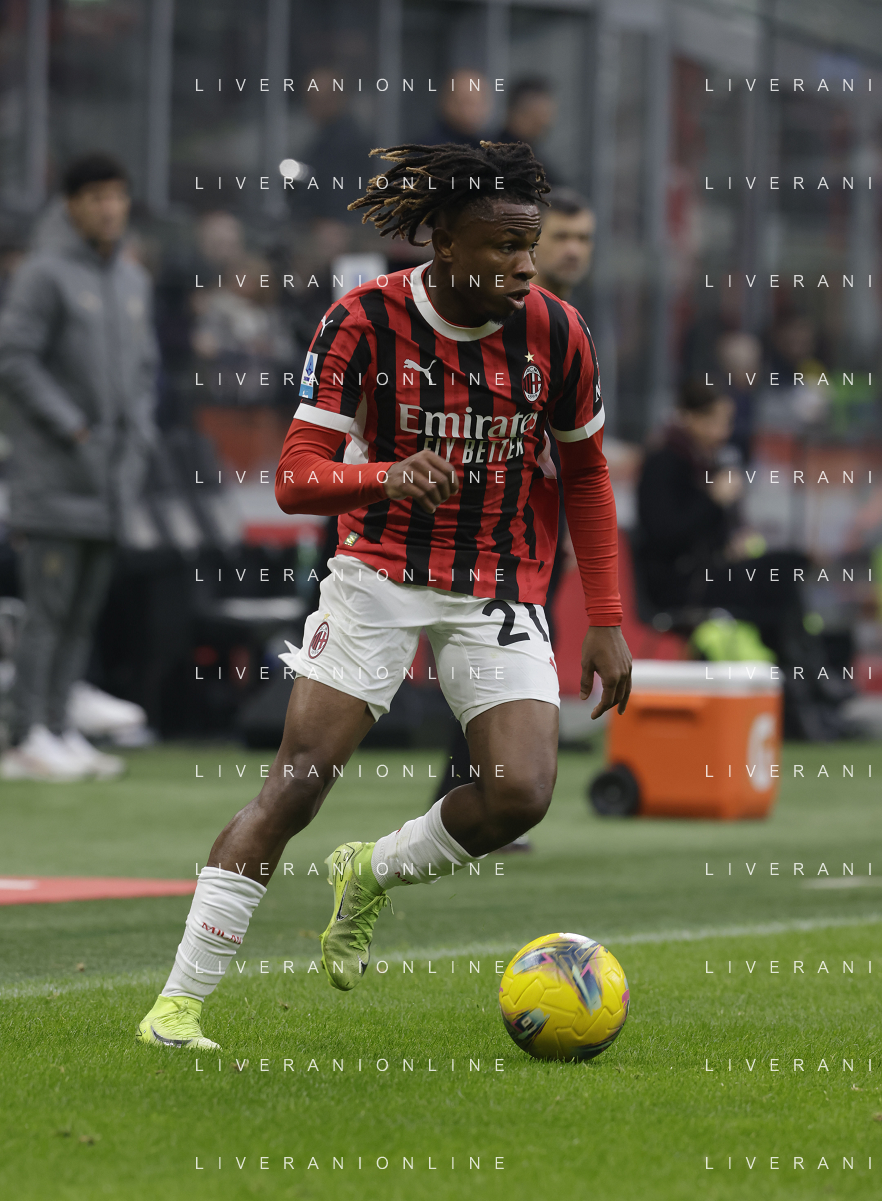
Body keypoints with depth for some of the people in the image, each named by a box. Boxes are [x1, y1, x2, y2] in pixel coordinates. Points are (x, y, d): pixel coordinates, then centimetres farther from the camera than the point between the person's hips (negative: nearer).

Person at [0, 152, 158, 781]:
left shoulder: (134, 280, 16)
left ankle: (59, 730, 11)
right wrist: (72, 427, -13)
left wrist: (138, 435, 8)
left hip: (114, 473, 7)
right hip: (56, 474, -7)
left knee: (85, 610, 7)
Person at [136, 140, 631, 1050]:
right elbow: (295, 480, -16)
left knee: (521, 793, -17)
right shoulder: (364, 320, -13)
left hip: (502, 590, 2)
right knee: (296, 781, -13)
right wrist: (386, 476, -37)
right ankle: (180, 1000, -7)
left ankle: (371, 875, 14)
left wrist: (605, 622, 5)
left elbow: (585, 475, 8)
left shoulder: (554, 332, -6)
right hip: (382, 573, -2)